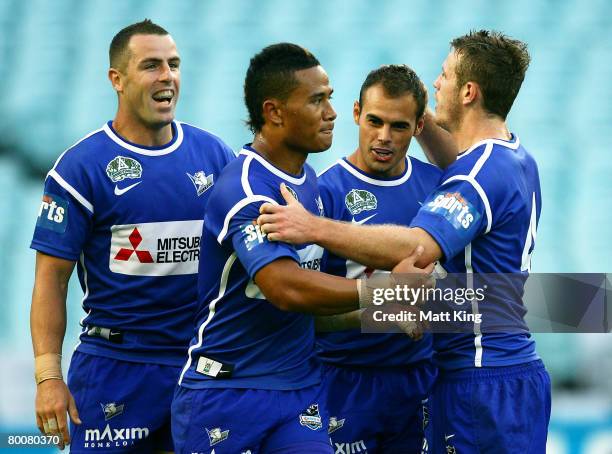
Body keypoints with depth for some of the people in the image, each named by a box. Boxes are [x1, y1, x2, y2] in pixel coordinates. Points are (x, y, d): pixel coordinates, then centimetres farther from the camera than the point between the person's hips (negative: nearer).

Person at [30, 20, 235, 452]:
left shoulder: (215, 155, 6)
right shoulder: (81, 166, -5)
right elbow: (51, 279, -6)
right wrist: (48, 376, -13)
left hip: (202, 364, 4)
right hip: (114, 364, -3)